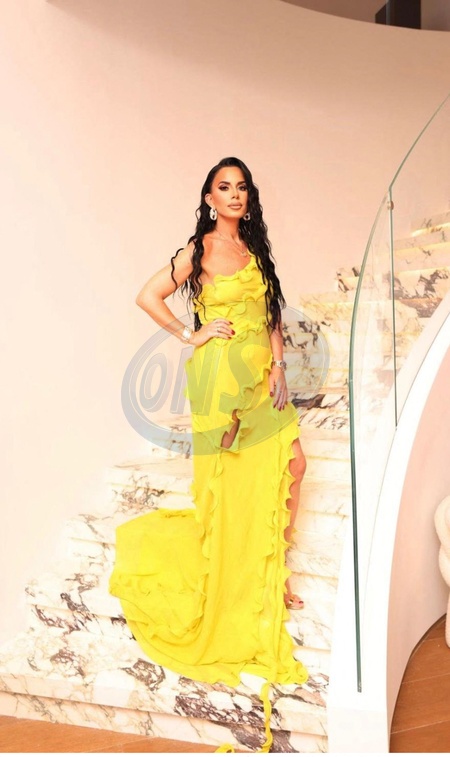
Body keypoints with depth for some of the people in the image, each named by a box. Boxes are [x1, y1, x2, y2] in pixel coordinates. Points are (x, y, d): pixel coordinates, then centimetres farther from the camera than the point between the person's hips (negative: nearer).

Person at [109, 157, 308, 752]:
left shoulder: (255, 247, 14)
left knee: (290, 463, 2)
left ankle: (271, 575, 19)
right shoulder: (198, 249, -2)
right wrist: (191, 334, -8)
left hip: (262, 375, 6)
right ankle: (229, 584, 20)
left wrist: (279, 367, 2)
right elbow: (148, 297, -5)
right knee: (228, 482, 1)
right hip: (220, 375, -6)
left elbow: (272, 314, 13)